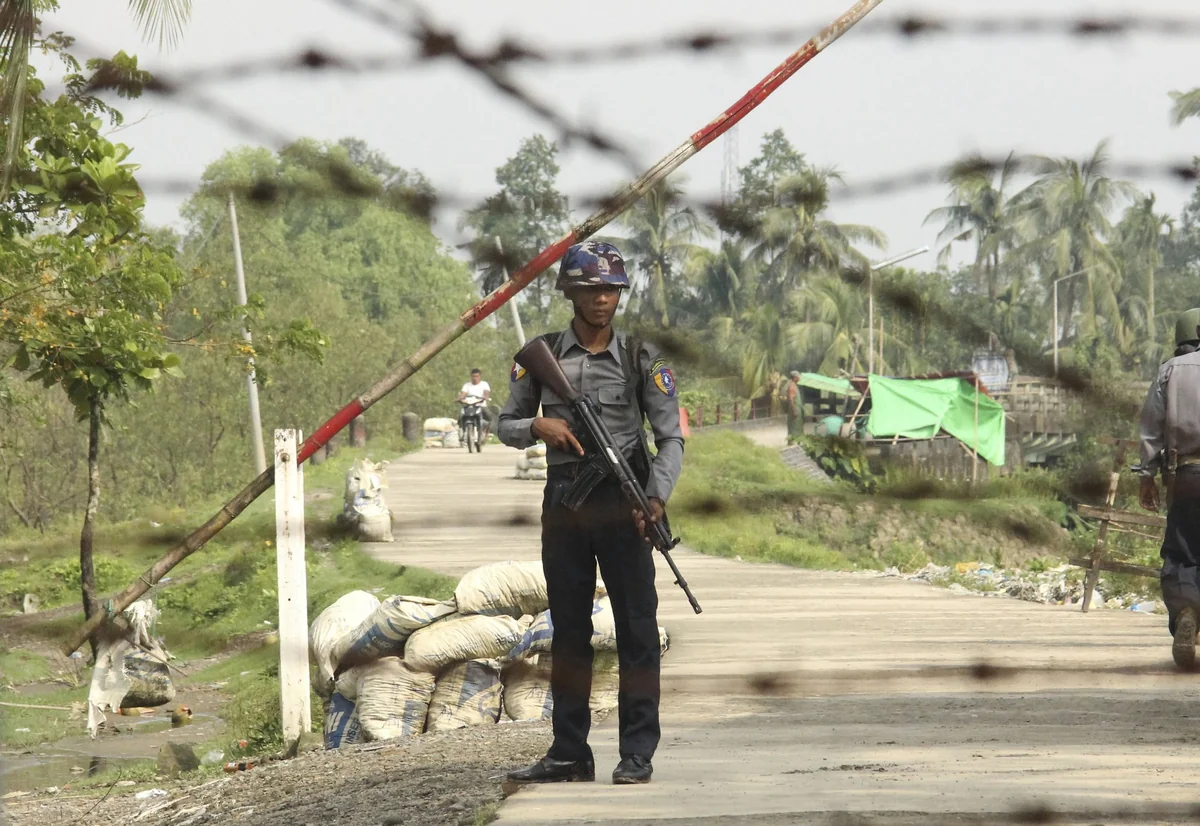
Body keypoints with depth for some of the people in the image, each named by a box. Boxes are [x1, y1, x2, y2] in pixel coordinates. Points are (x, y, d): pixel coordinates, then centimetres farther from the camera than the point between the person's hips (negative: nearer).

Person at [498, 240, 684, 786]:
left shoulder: (641, 358, 1)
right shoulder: (542, 356, 6)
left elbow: (670, 436, -2)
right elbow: (506, 426, 13)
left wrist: (657, 497, -17)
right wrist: (539, 426, -9)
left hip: (622, 500, -3)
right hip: (563, 500, 3)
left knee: (636, 627, -3)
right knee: (568, 628, 8)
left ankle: (637, 754, -1)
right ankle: (569, 752, 14)